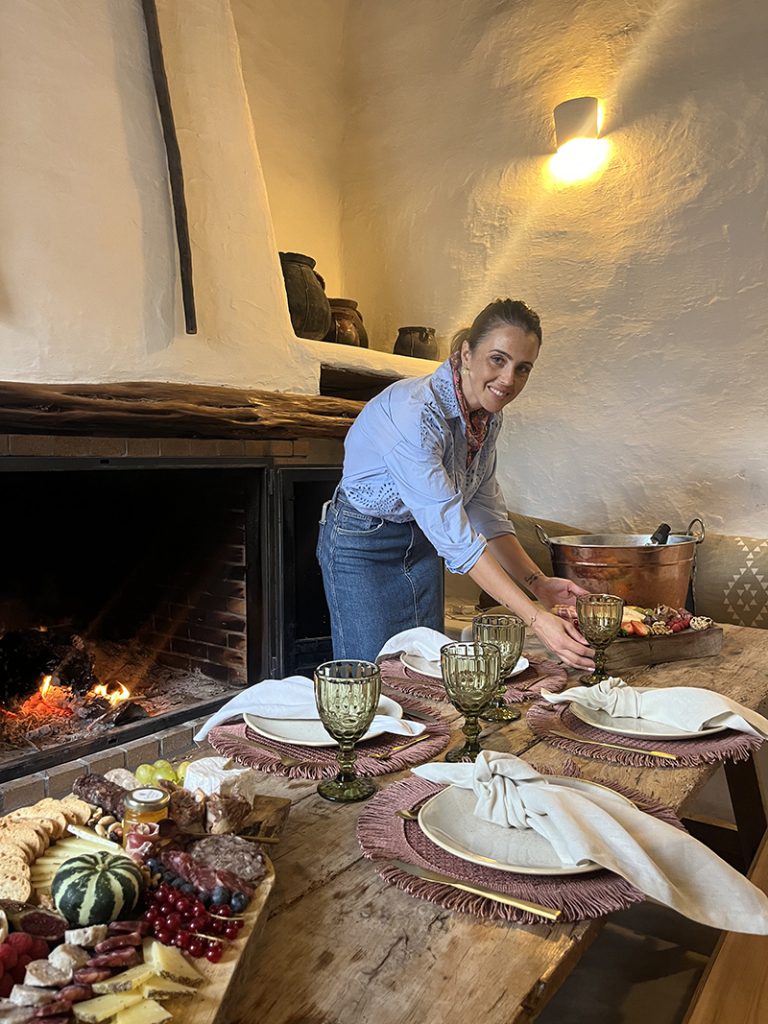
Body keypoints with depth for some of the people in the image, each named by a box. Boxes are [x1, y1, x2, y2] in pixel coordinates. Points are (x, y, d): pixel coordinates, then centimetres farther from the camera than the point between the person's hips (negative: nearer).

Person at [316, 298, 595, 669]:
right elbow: (453, 534, -36)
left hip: (419, 544, 7)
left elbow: (486, 513, 0)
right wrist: (535, 618, -38)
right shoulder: (412, 412, -32)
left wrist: (537, 581, -12)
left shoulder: (488, 417, -6)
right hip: (361, 544, -7)